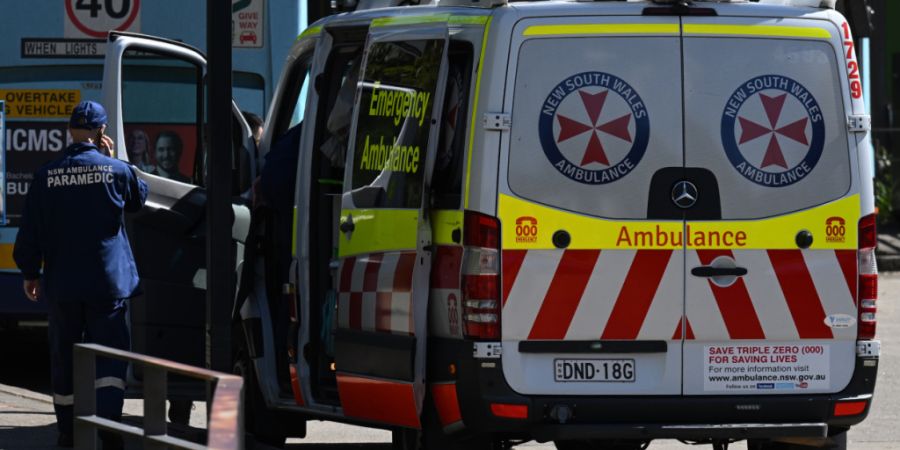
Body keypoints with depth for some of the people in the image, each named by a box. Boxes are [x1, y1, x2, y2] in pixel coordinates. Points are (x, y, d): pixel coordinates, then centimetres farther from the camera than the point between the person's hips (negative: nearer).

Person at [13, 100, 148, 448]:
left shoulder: (46, 176, -2)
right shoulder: (116, 171, -7)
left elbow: (30, 231, 1)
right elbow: (138, 198, 15)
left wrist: (30, 272, 12)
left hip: (62, 283, 2)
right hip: (108, 282, -2)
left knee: (65, 357, 13)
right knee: (109, 354, -4)